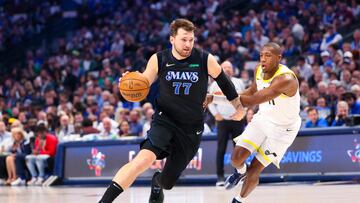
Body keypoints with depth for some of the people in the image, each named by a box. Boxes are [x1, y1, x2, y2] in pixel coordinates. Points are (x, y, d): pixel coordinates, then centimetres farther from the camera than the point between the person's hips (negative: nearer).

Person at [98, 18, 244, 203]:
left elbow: (224, 82, 10)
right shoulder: (158, 60, -6)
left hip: (191, 129, 1)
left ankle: (157, 183, 50)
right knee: (144, 158, -31)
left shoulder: (205, 60, -7)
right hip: (165, 120, -1)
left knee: (167, 182, 9)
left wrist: (238, 105, 20)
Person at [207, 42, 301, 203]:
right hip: (263, 118, 6)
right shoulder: (259, 70, -10)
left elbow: (252, 100, -39)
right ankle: (240, 171, 30)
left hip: (282, 128, -6)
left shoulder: (286, 79, -35)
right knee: (236, 158, -8)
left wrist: (215, 98, -39)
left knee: (254, 169, -3)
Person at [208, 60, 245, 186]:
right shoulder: (215, 84, 4)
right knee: (221, 149, -5)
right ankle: (220, 177, -1)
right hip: (222, 120, -1)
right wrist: (215, 114, -4)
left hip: (237, 120, 1)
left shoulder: (239, 83, 7)